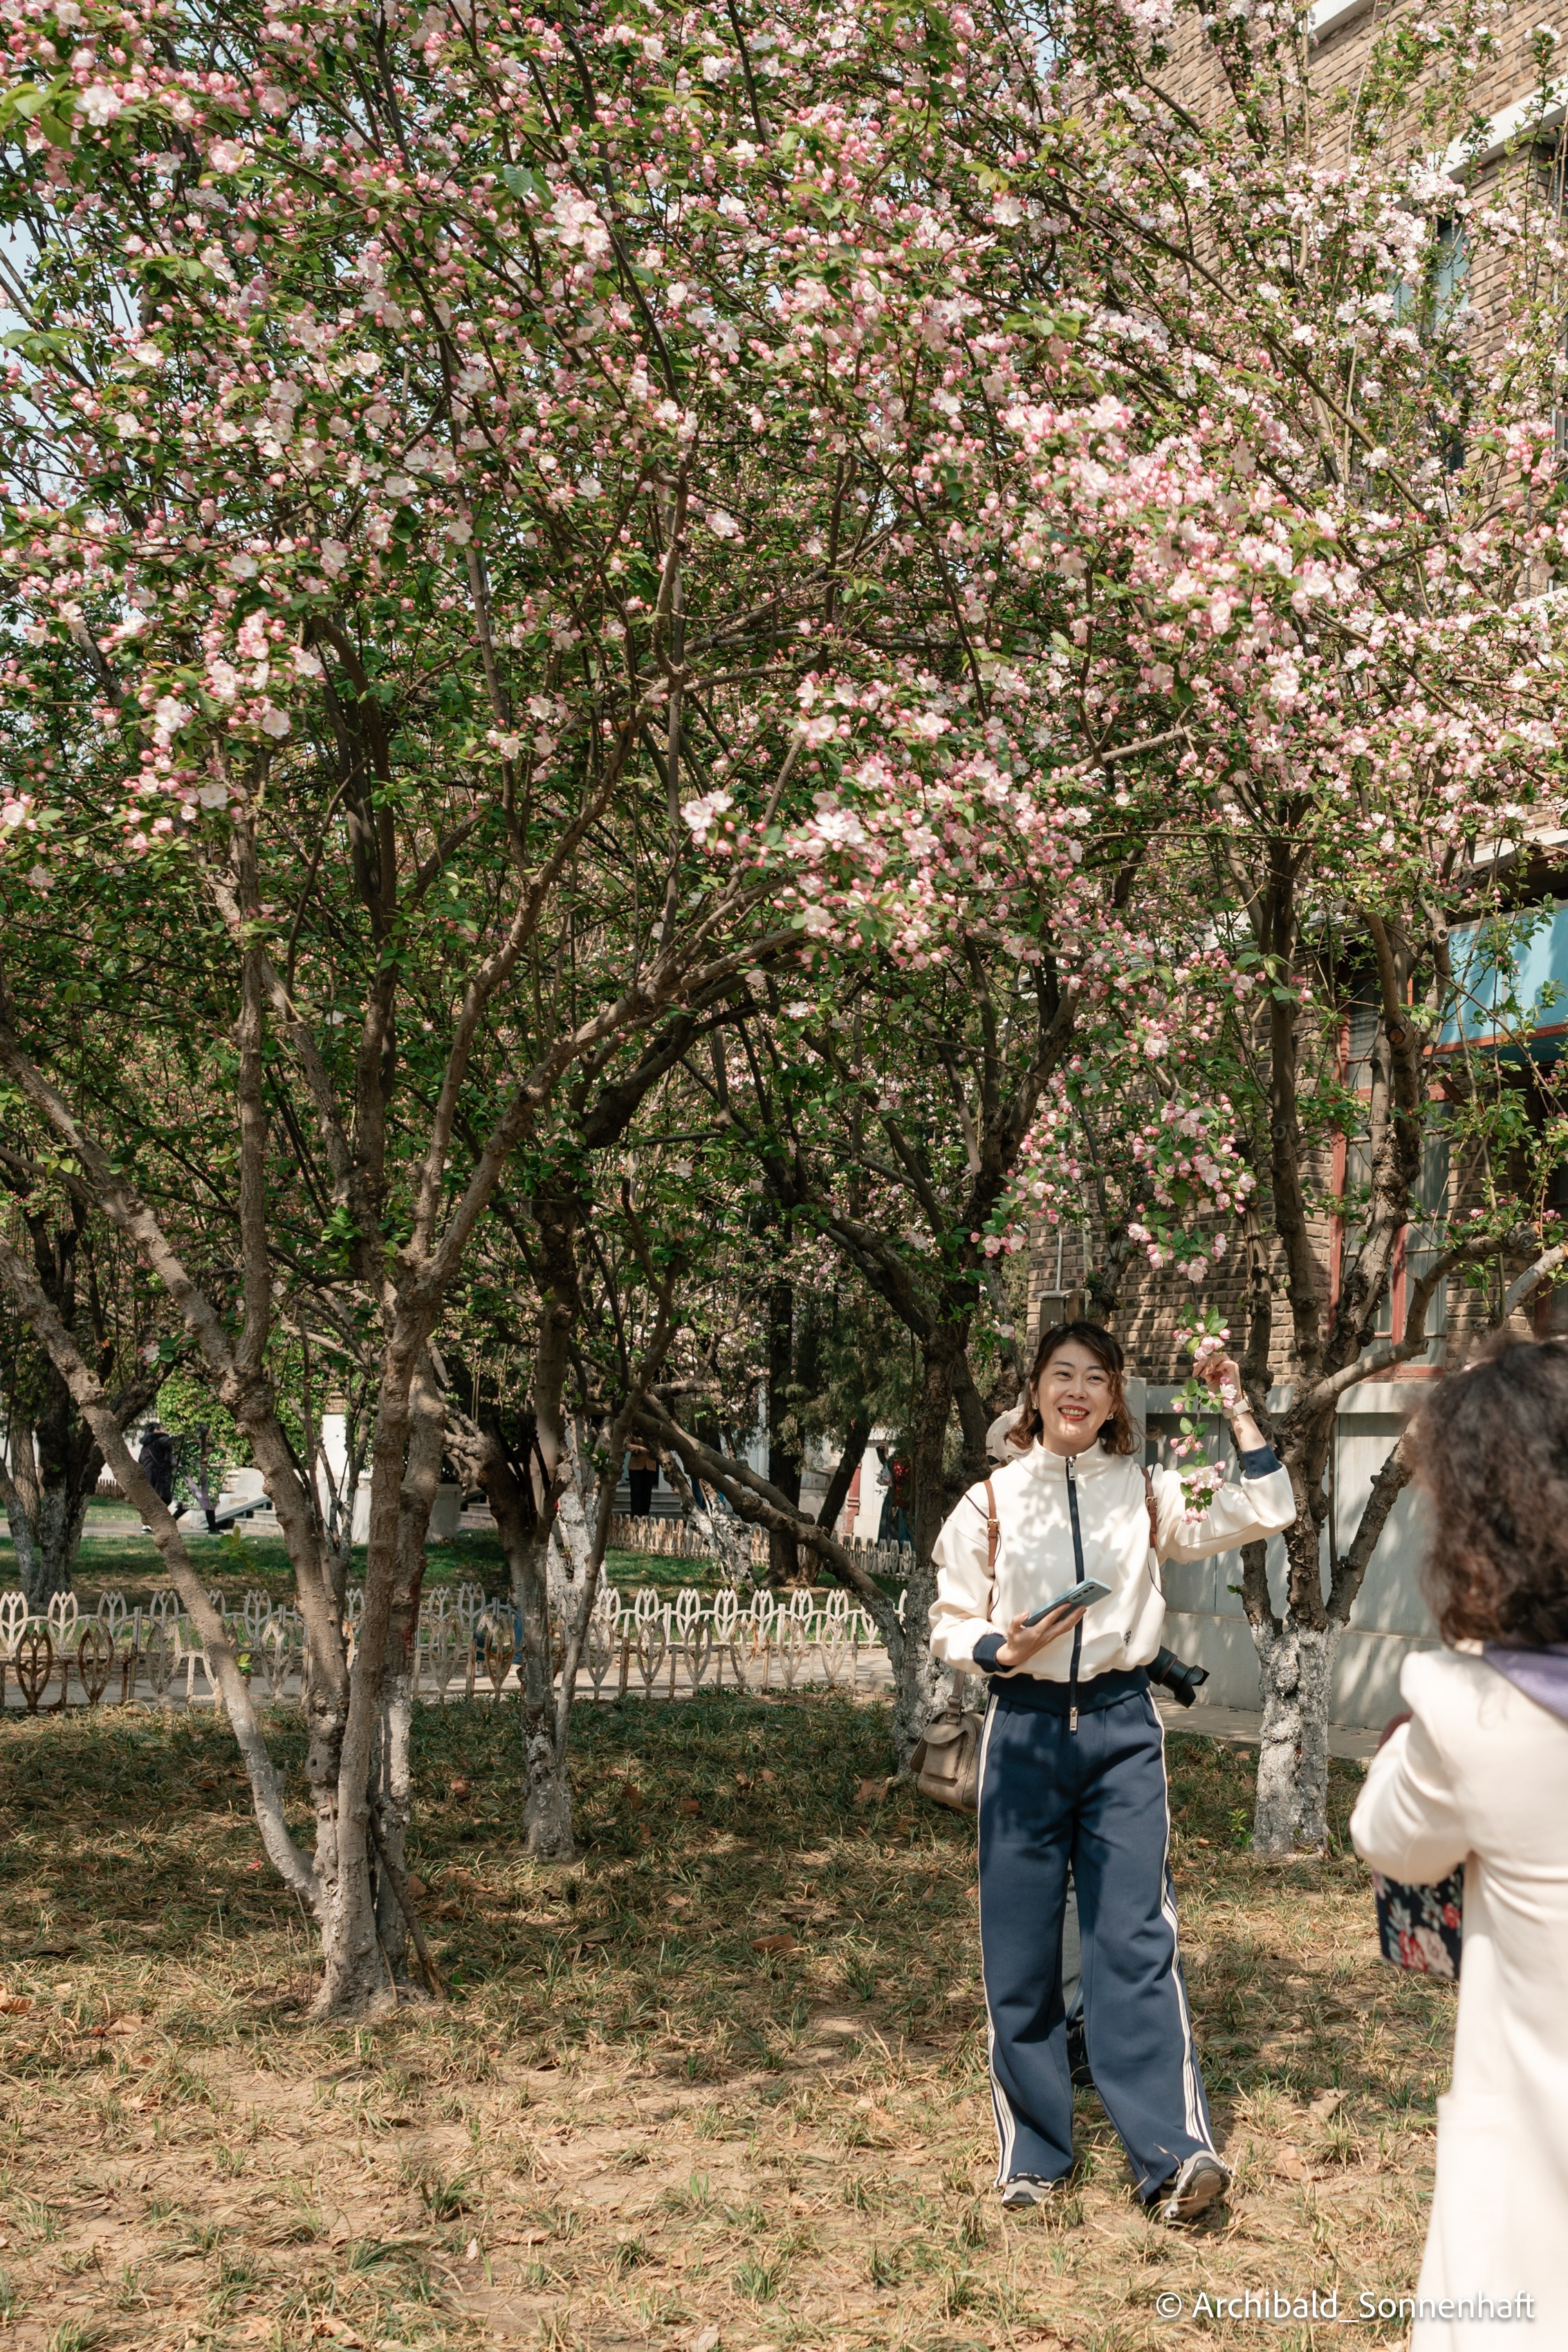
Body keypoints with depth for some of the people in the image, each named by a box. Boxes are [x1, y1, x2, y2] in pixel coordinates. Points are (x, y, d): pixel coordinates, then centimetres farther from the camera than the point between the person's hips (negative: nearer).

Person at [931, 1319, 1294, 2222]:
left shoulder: (1145, 1493, 6)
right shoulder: (992, 1501, 5)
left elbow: (1267, 1511, 2)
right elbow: (950, 1624, 6)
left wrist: (1237, 1407, 0)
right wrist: (1003, 1650, -14)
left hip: (1121, 1724, 0)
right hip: (1025, 1727, 1)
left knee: (1137, 1936, -9)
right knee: (1021, 1946, 4)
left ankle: (1177, 2150, -10)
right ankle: (1034, 2151, 14)